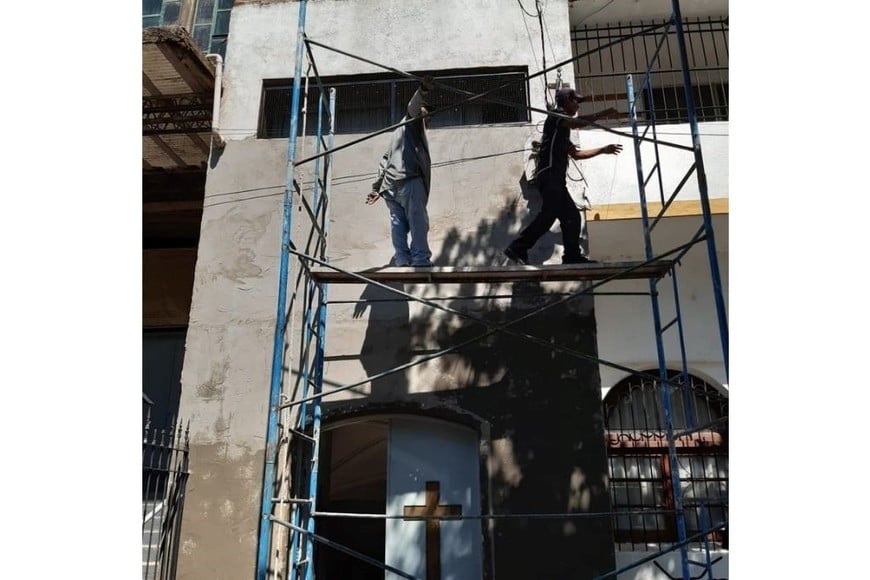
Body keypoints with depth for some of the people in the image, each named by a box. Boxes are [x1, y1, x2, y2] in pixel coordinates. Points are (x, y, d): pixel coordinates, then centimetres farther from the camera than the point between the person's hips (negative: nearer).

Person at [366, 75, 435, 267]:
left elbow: (384, 161, 31)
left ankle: (402, 261, -11)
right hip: (408, 179, -8)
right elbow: (414, 107, -8)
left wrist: (376, 187, 28)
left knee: (398, 223, -1)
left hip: (390, 185, 8)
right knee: (418, 221, -15)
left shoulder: (399, 132, 37)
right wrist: (423, 91, -27)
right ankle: (420, 260, -24)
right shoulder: (413, 122, 16)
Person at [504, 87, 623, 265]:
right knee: (548, 214, -21)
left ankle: (573, 256, 5)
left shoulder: (562, 130, 30)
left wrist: (602, 150, 34)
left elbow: (576, 153, 34)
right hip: (549, 175, -10)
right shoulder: (556, 116, 3)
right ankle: (517, 248, -22)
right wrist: (603, 114, -12)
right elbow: (577, 122, -18)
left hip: (556, 178, 10)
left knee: (571, 216, 5)